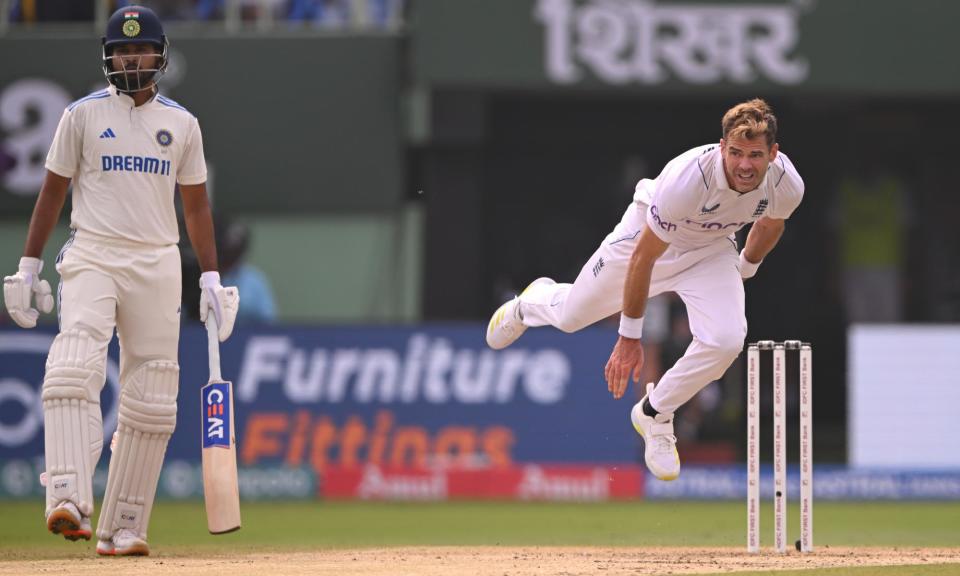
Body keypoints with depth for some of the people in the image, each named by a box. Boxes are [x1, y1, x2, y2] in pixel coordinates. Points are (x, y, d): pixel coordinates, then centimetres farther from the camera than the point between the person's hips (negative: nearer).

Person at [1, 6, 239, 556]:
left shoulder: (181, 123, 11)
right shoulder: (83, 114, 5)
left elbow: (196, 204, 15)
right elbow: (53, 191, 7)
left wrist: (211, 277, 8)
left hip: (157, 265, 3)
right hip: (92, 258, -3)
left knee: (151, 401, 0)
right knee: (75, 371, -25)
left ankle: (123, 527, 6)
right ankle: (68, 500, -37)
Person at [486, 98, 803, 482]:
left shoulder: (787, 185, -28)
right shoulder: (687, 179, -42)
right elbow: (643, 257, -30)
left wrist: (745, 270, 18)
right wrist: (629, 337, -24)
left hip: (710, 251, 3)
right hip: (649, 237, -3)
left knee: (726, 341, -22)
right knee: (571, 316, 16)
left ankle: (654, 415, 6)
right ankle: (532, 302, 58)